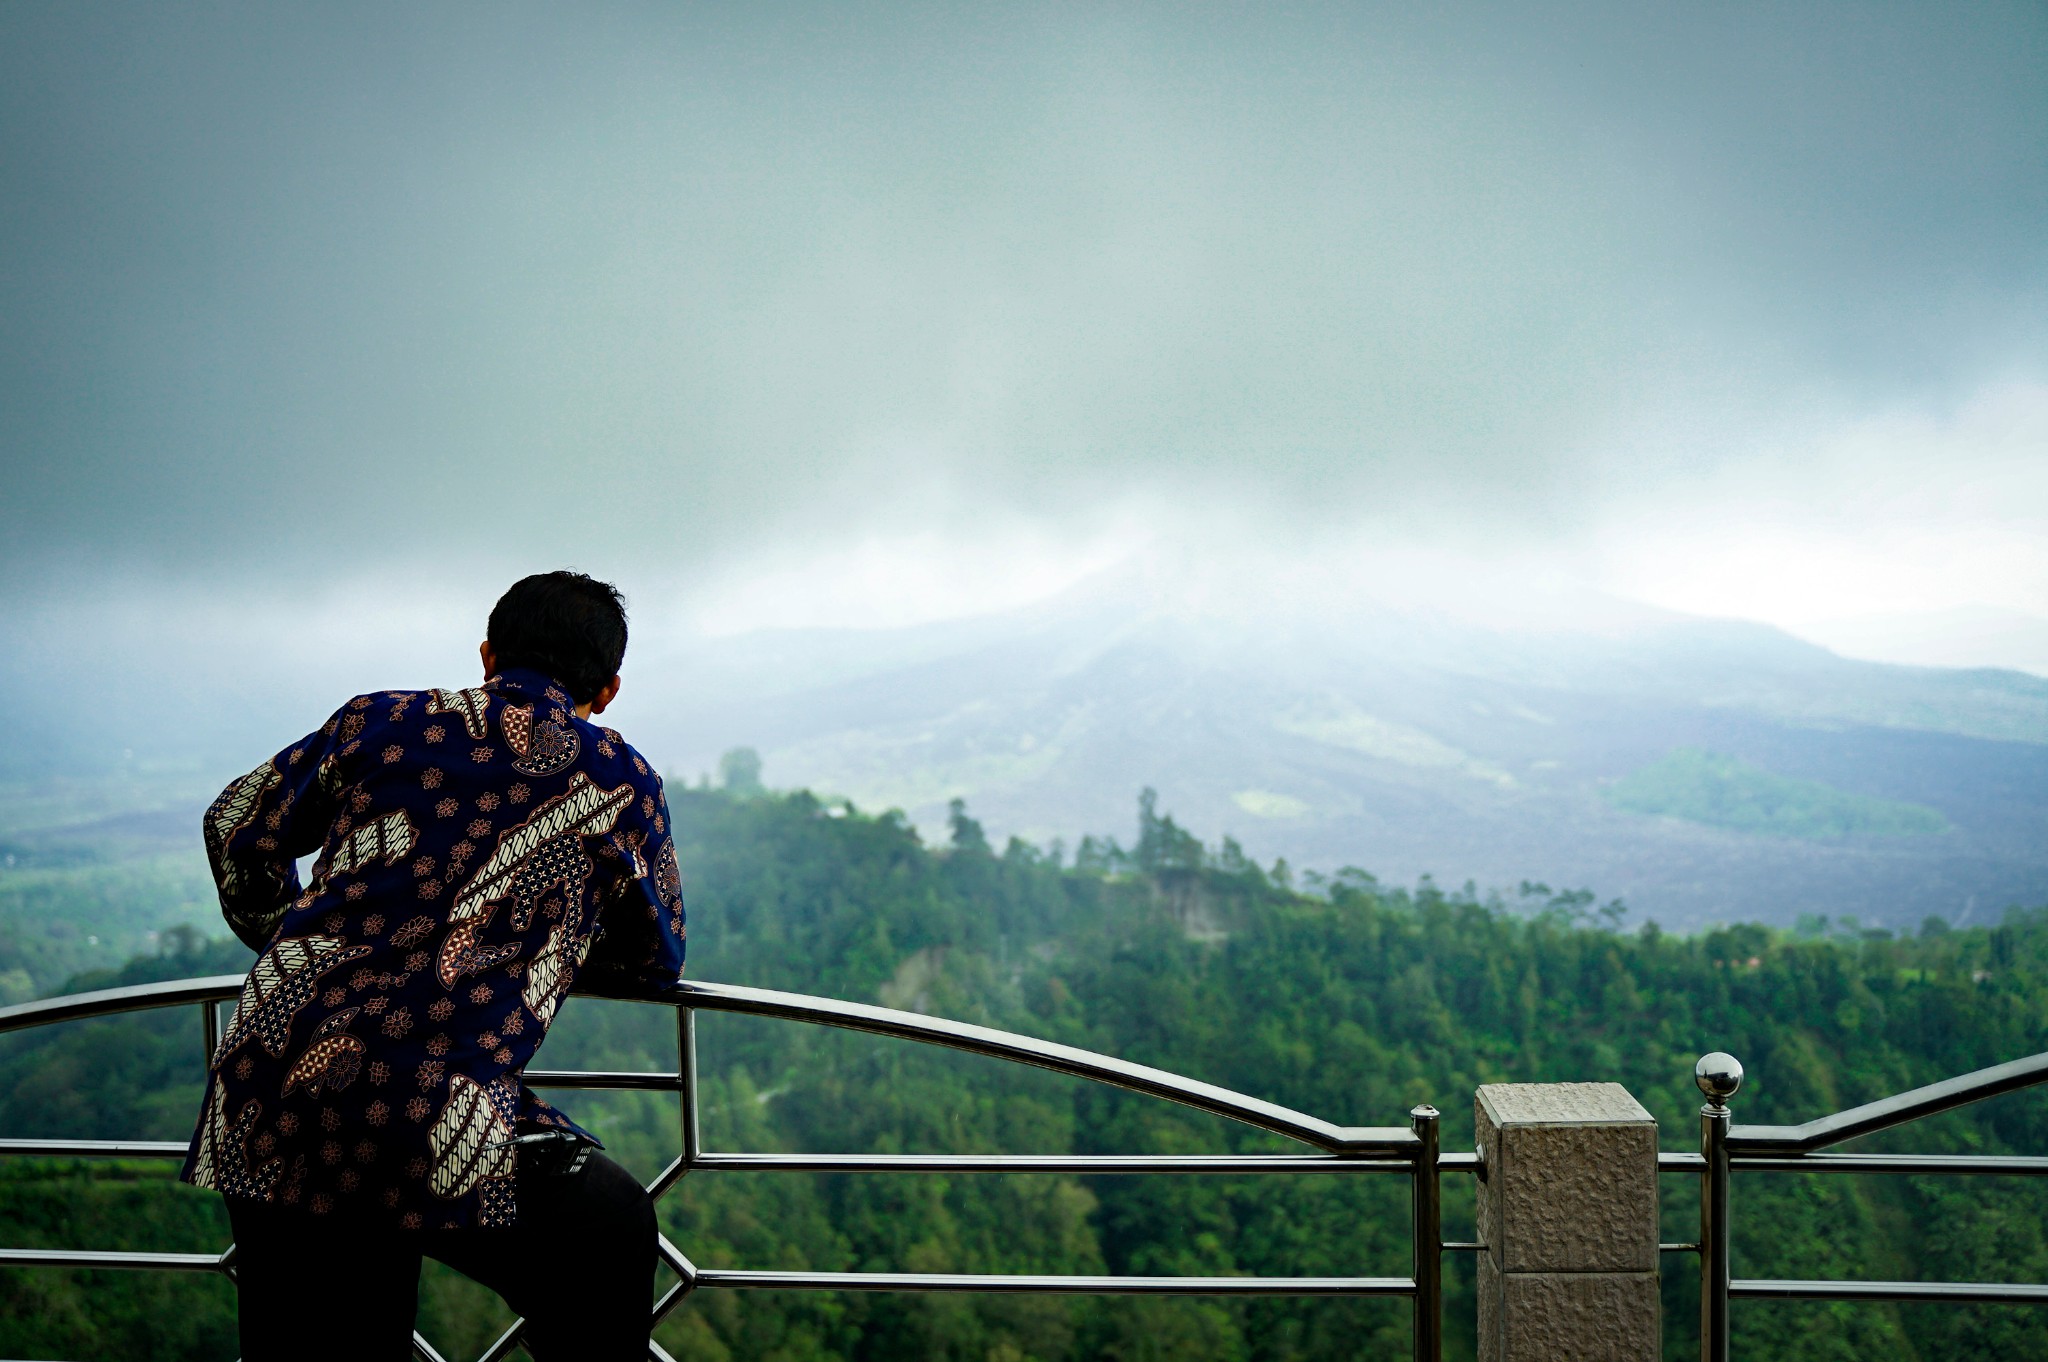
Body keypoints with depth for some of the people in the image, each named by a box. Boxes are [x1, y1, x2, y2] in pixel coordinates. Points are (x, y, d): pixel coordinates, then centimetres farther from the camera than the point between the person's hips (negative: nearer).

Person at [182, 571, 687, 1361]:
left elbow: (238, 829, 26)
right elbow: (657, 964, 20)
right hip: (434, 1122, -4)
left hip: (267, 1094, 4)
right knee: (612, 1234, 20)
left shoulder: (381, 723, 13)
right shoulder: (622, 784, 7)